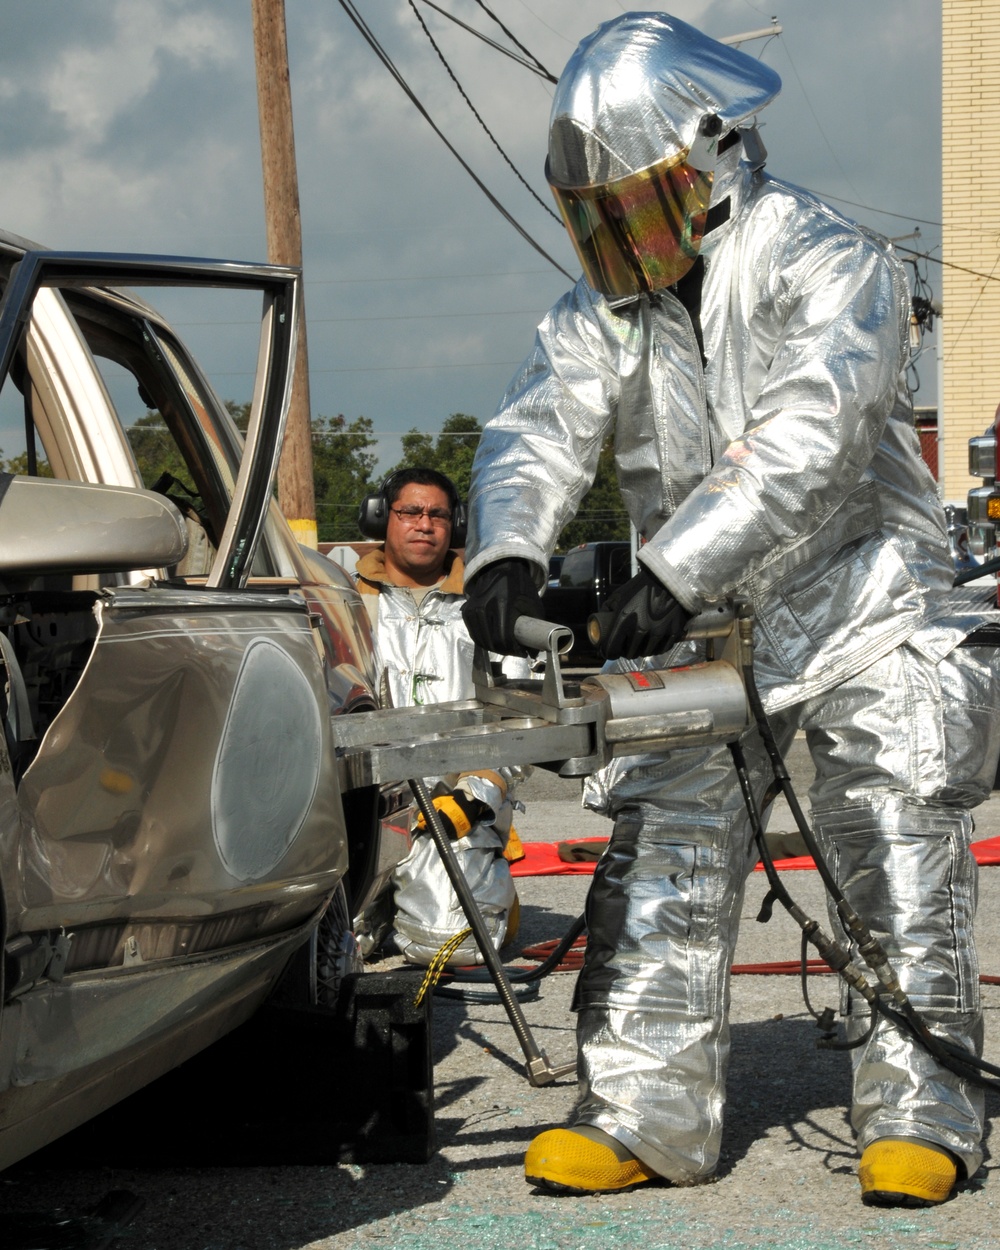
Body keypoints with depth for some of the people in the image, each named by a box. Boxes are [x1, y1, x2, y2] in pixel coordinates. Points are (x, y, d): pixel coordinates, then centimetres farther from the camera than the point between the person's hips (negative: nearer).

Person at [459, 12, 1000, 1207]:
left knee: (897, 860, -4)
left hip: (860, 605, -5)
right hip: (701, 623, 5)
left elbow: (803, 443, -30)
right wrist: (508, 548, -30)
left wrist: (673, 567, -38)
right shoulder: (606, 305, 3)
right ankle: (644, 1111, 3)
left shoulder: (831, 266, -16)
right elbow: (539, 427, -9)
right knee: (659, 858, -2)